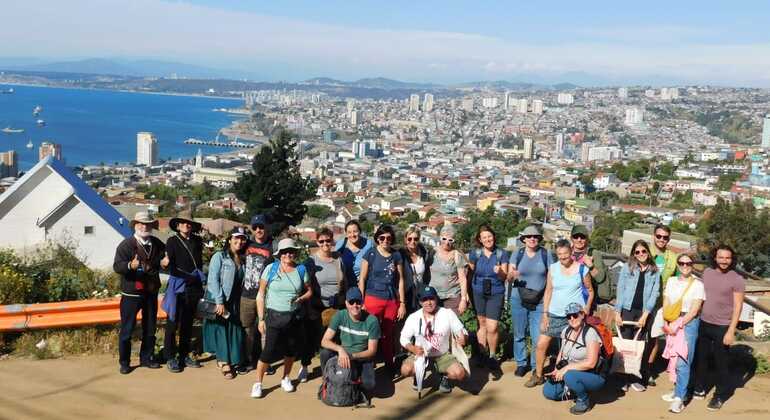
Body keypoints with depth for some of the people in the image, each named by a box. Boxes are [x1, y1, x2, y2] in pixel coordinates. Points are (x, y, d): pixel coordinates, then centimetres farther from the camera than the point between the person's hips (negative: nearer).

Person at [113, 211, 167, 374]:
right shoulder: (126, 244, -9)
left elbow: (162, 261, 19)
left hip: (151, 292, 5)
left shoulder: (158, 244, 6)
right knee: (127, 329, -1)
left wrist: (163, 263, -4)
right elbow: (117, 266, -18)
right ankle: (124, 362, 10)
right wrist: (130, 266, -37)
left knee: (150, 328, 13)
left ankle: (146, 358, 26)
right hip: (131, 292, -5)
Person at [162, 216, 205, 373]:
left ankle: (184, 355, 20)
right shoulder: (172, 241, -1)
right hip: (178, 288, -4)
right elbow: (171, 267, -6)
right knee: (173, 323, -1)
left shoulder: (197, 241, 11)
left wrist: (199, 280, 6)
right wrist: (189, 277, -11)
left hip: (194, 288, 4)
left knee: (188, 323, 11)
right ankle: (170, 358, 6)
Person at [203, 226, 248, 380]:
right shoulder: (219, 256, -7)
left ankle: (229, 360, 18)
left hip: (234, 302, 5)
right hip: (218, 301, -5)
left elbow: (242, 282, 8)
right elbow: (213, 280, -13)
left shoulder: (243, 260, 10)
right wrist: (219, 302, -18)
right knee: (221, 330, -1)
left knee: (235, 331, 4)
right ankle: (224, 363, 8)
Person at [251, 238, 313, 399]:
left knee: (291, 349, 11)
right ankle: (258, 383, 8)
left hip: (294, 317, 3)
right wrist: (261, 319, -4)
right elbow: (261, 295, -1)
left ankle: (285, 378, 34)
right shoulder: (270, 269, -4)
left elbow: (309, 291, 12)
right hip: (274, 316, -3)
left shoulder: (301, 270, 3)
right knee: (269, 350, -9)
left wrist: (301, 298, -11)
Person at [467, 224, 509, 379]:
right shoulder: (475, 253, -2)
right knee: (482, 324, 12)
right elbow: (470, 272, 7)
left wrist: (500, 272, -24)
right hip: (478, 293, 2)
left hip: (496, 293, -2)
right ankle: (483, 354, 27)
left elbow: (504, 277, -1)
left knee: (492, 327, -9)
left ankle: (493, 357, 11)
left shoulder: (502, 253, -4)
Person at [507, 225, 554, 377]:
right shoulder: (517, 254, 2)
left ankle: (536, 366, 14)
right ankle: (521, 364, 23)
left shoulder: (546, 254, 0)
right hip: (519, 300, 1)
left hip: (540, 302, -1)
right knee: (519, 335, 8)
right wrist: (512, 275, -24)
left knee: (538, 338, -4)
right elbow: (509, 278, 0)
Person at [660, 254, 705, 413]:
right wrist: (667, 324, -4)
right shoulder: (671, 281, 11)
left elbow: (694, 310, -9)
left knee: (683, 362, -11)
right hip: (671, 323, 5)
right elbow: (665, 305, 10)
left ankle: (680, 397, -11)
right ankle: (678, 389, 19)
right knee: (674, 359, 6)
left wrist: (679, 325, -13)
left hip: (689, 322, -5)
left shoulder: (697, 284, -4)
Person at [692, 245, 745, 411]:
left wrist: (731, 331, -16)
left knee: (720, 363, 5)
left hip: (722, 327, -5)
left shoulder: (737, 280, -11)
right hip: (704, 324, 5)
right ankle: (699, 389, 31)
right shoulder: (707, 272, 4)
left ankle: (720, 396, 19)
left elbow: (737, 306, -11)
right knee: (700, 358, 14)